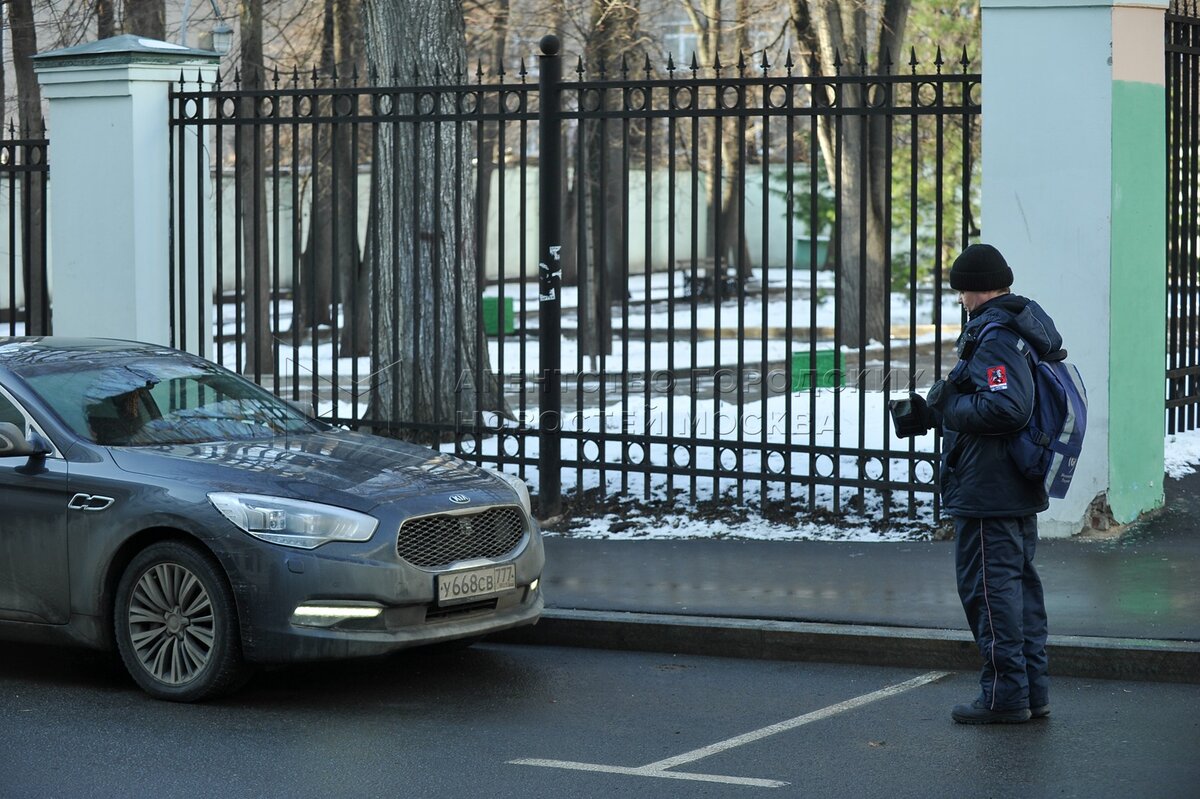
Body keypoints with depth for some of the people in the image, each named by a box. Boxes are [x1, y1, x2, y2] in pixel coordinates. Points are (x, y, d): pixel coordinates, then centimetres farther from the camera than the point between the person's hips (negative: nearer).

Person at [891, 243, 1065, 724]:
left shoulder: (994, 336, -18)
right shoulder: (1029, 327, 14)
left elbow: (1003, 410, -29)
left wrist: (946, 406, -15)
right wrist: (932, 413, 18)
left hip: (987, 494, -10)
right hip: (1022, 490, 10)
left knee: (989, 587, -4)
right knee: (1019, 582, 15)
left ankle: (1004, 694, -1)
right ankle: (1033, 690, 21)